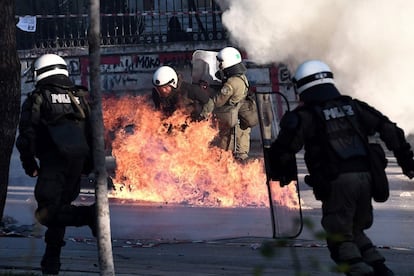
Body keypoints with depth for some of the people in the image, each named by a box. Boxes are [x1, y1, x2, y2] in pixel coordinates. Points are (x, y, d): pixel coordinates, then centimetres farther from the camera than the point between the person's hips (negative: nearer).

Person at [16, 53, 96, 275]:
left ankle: (89, 215, -30)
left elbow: (27, 135, -3)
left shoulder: (37, 99, 3)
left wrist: (29, 163, 8)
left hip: (52, 164, -6)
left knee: (47, 213, -9)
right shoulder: (81, 97, 16)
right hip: (78, 163, 6)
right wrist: (88, 164, 20)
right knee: (60, 208, 16)